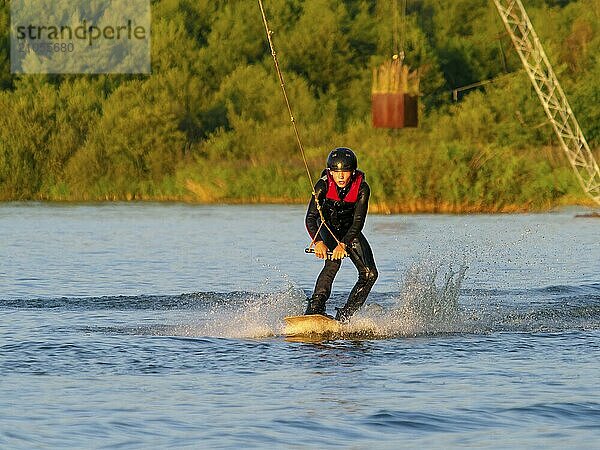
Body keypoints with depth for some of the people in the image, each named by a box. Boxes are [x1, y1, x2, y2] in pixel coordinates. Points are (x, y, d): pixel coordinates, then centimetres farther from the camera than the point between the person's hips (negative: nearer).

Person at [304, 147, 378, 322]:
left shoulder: (362, 188, -25)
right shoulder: (323, 185, -27)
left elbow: (358, 221, -30)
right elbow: (310, 218, -31)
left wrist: (343, 244, -45)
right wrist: (318, 242, -48)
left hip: (350, 230, 2)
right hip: (327, 227, -2)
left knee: (369, 274, -11)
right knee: (333, 262, -30)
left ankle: (344, 315, -6)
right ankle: (314, 309, -35)